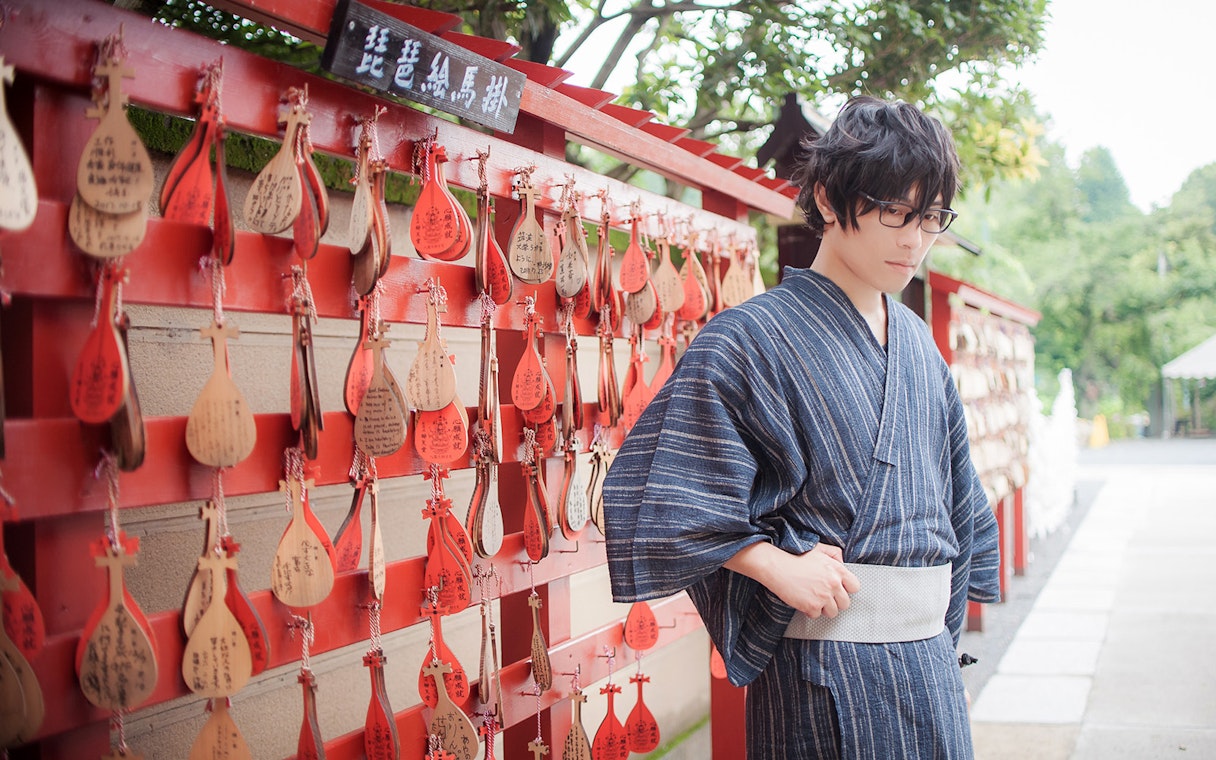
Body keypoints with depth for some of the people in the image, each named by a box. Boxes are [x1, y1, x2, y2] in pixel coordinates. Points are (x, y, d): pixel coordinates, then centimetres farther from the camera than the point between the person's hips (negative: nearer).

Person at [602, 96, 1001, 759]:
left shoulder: (917, 344, 11)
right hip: (824, 668, -6)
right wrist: (776, 566, -19)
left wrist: (939, 615, 12)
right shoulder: (750, 339, -10)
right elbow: (653, 488, -14)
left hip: (929, 656, 7)